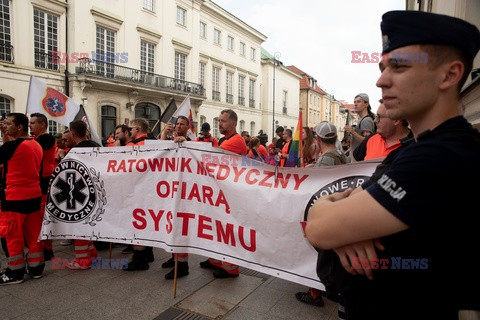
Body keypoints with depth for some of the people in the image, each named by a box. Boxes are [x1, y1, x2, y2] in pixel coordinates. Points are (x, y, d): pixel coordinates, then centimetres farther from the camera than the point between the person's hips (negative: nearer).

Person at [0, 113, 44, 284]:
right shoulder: (36, 145, 8)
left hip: (15, 198, -7)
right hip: (34, 195, 7)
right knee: (34, 233, 13)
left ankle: (15, 272, 15)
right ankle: (36, 268, 22)